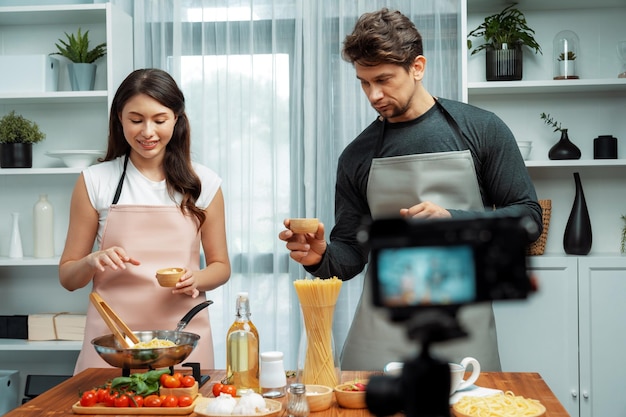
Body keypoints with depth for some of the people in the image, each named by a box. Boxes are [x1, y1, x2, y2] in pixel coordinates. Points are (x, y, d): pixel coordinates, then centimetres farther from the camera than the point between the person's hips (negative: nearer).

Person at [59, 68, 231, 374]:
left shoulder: (203, 183, 3)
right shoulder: (95, 182, 1)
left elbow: (221, 266, 10)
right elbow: (68, 277, 5)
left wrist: (196, 279, -11)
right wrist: (92, 262, -16)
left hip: (183, 335, 1)